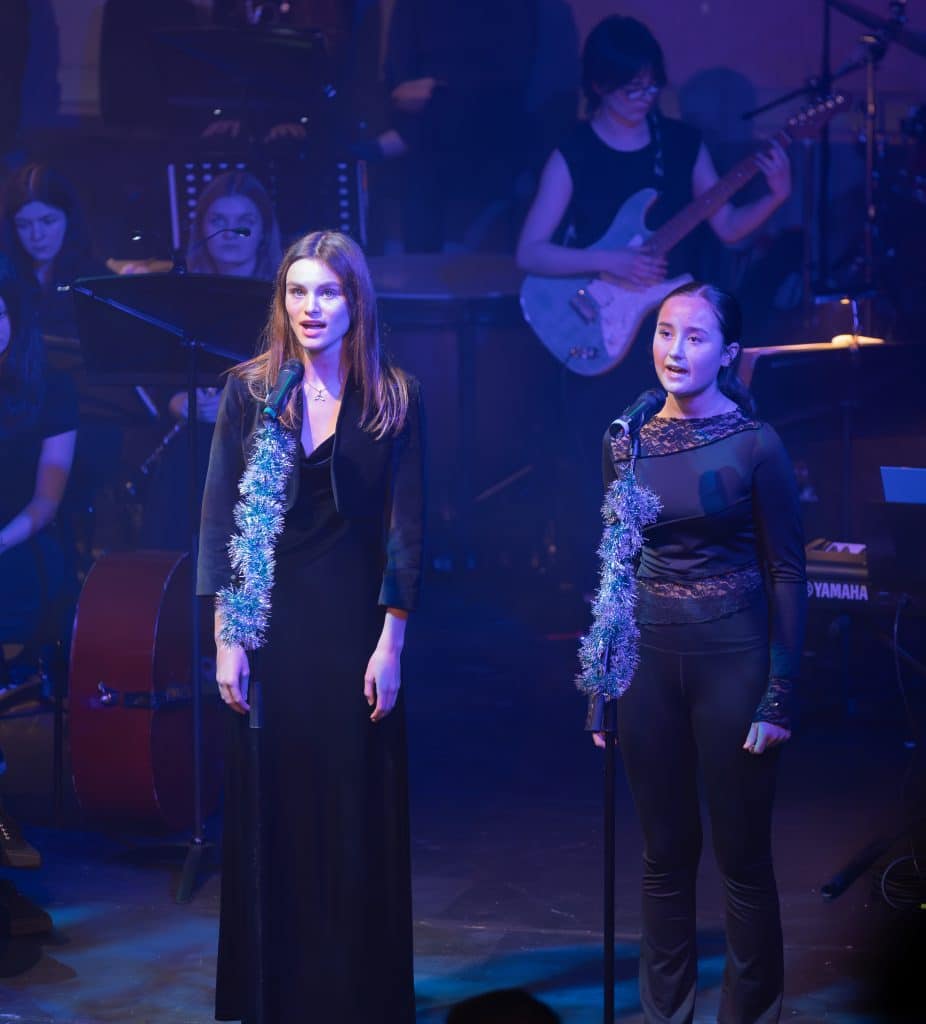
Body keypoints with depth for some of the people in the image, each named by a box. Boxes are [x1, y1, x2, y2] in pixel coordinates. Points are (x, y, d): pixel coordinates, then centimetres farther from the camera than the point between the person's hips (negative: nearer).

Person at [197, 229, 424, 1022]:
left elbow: (406, 527, -3)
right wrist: (225, 637, -6)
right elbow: (219, 518, 0)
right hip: (268, 620, 1)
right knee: (269, 814, 4)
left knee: (358, 818, 2)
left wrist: (391, 640, -9)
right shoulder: (249, 391, 2)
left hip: (353, 621, -1)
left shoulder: (393, 399, -1)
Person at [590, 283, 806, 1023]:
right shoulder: (627, 440, 4)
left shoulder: (755, 445, -8)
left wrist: (780, 697, -10)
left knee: (744, 856, 3)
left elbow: (787, 574, -6)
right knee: (666, 853, 11)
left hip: (732, 657, -4)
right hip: (648, 660, 4)